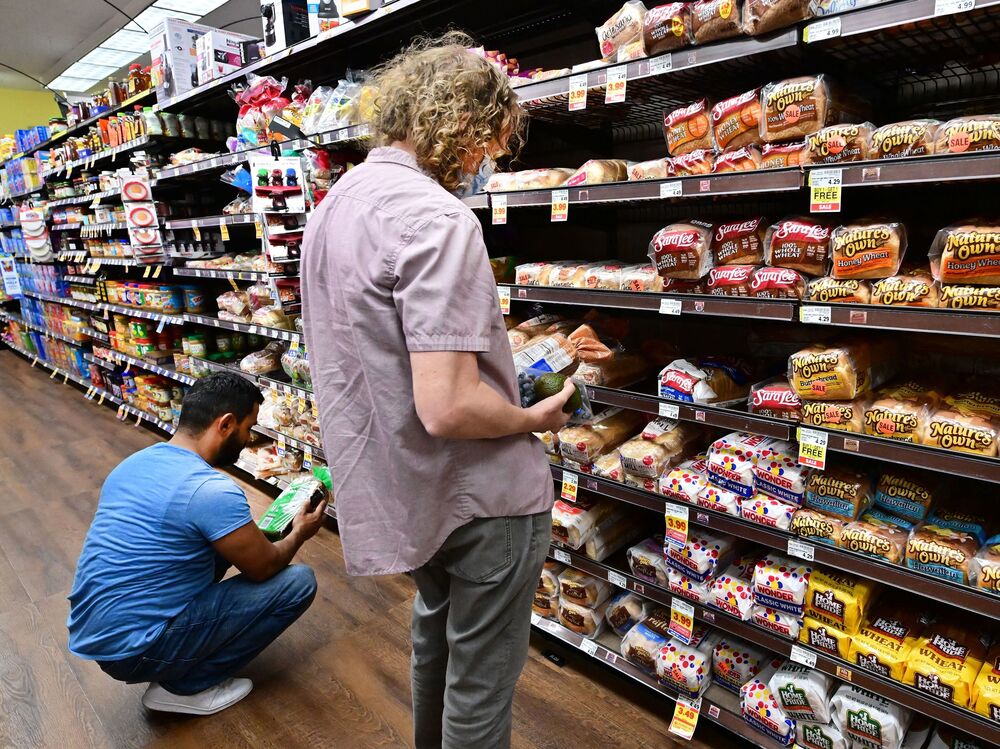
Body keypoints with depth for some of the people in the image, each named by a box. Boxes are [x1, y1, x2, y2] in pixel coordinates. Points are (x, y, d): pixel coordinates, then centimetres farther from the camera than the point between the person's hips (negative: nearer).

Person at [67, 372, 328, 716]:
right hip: (132, 652, -8)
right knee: (299, 582, -7)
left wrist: (249, 533, 21)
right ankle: (182, 686, 2)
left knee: (221, 541, 19)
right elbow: (264, 568, -11)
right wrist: (299, 534, 9)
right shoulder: (213, 490, -24)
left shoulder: (135, 462, 3)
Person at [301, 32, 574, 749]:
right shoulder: (437, 218, -24)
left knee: (436, 627, 32)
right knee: (480, 683, 13)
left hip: (396, 482, 10)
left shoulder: (336, 202, 6)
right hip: (479, 493, -9)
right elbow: (448, 409, -30)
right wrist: (536, 418, -11)